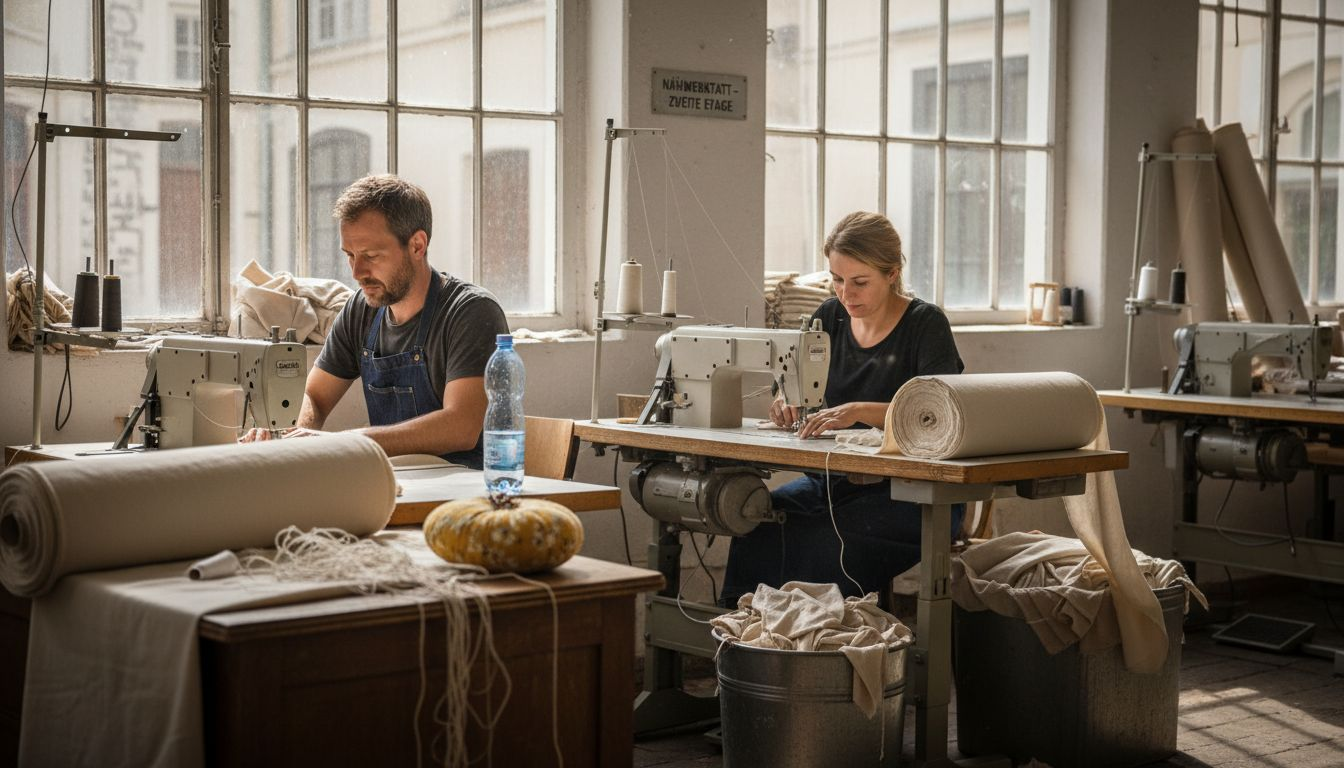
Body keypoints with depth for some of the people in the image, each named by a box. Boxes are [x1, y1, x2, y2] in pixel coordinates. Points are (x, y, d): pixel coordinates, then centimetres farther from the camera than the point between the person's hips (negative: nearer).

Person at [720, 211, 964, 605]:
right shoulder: (829, 318, 11)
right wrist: (785, 404, -10)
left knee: (818, 541, -33)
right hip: (831, 482, 5)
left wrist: (859, 410, -33)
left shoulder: (926, 325, -5)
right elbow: (793, 391, 16)